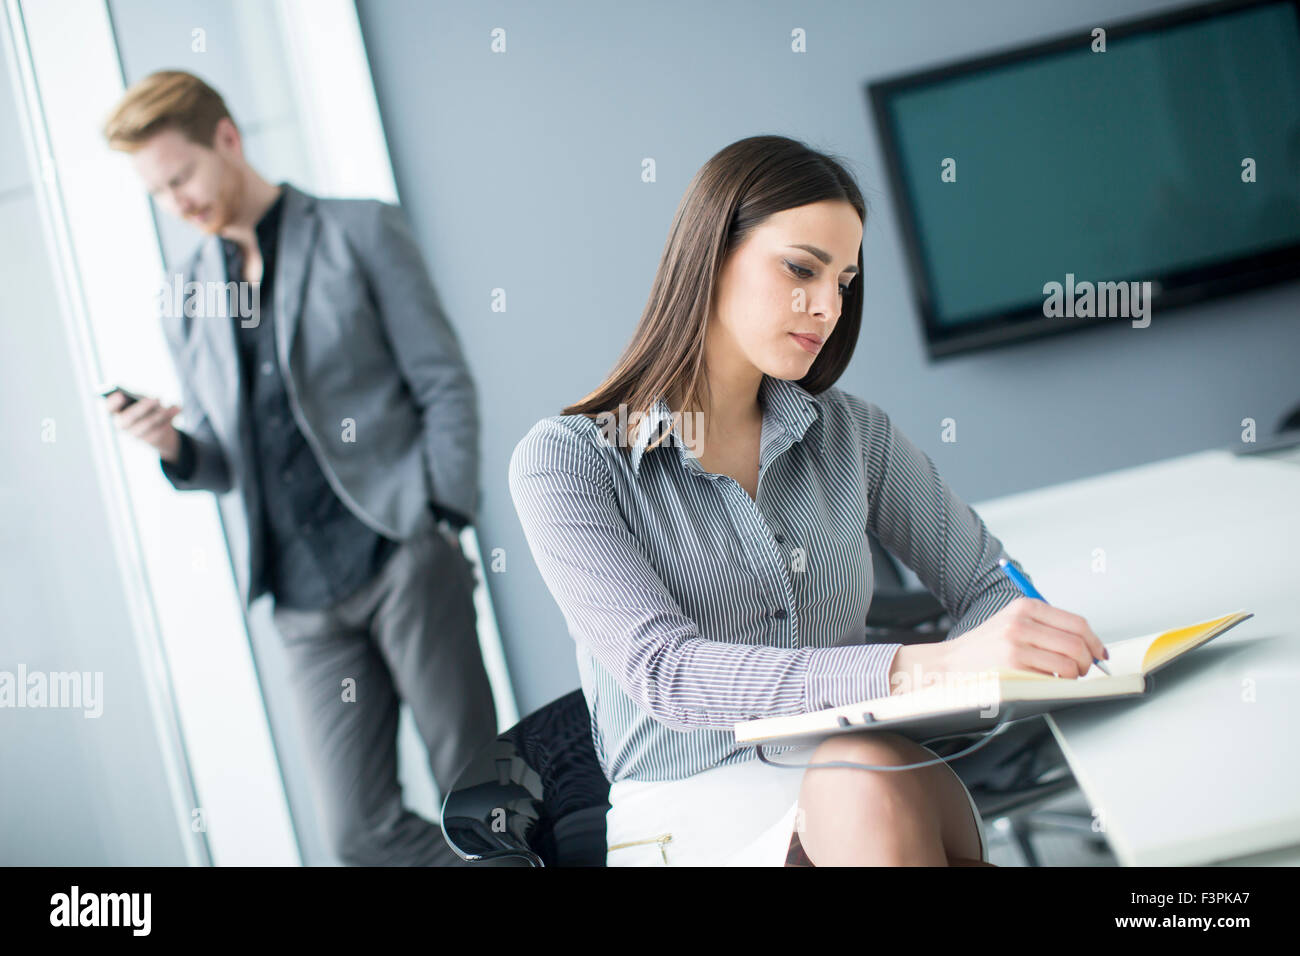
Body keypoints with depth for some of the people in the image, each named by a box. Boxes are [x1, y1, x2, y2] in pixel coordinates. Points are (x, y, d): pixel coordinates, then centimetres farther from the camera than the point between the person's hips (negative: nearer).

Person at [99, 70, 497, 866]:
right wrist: (174, 447, -3)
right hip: (305, 599, 4)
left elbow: (446, 385, 1)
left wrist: (445, 525, -7)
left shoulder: (361, 232, 3)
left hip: (405, 559, -4)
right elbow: (227, 463, 19)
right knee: (361, 829, 0)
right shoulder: (185, 298, 16)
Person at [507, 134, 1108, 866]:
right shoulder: (565, 462, -5)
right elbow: (665, 673, -18)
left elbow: (989, 585, 12)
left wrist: (1028, 641, -14)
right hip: (692, 808, -3)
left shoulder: (853, 434, 9)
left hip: (871, 772, 4)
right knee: (863, 778, -35)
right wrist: (923, 666, -29)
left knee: (870, 786, -33)